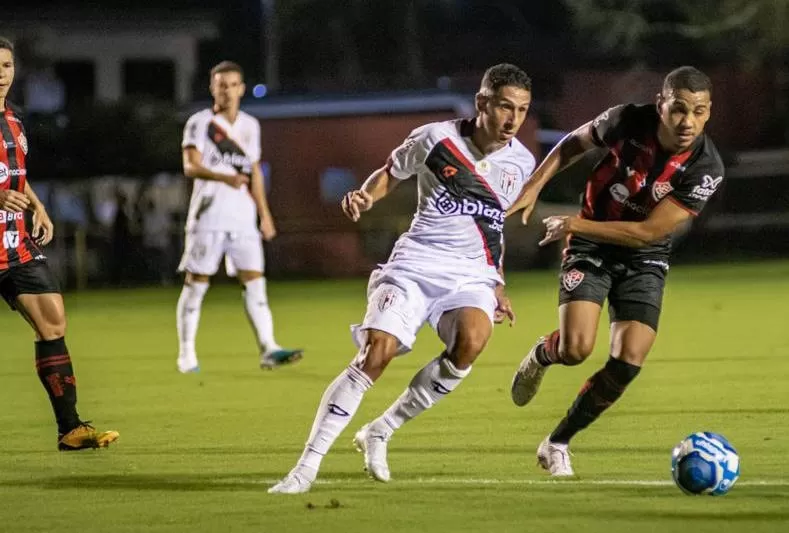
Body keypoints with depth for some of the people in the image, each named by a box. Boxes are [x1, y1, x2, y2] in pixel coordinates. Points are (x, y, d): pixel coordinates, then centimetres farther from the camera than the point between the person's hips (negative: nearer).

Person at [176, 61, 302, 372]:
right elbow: (191, 166, -17)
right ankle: (186, 354, 8)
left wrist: (264, 214, 18)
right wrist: (224, 177, -34)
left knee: (254, 282, -6)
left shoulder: (250, 126, 15)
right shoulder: (200, 123, -3)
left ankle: (268, 349, -12)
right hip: (208, 216, -4)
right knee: (196, 283, 1)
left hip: (243, 218, 4)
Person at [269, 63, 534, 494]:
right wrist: (364, 196, -9)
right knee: (375, 353, -21)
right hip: (415, 263, -2)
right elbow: (391, 173, 12)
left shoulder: (521, 162, 7)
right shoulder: (435, 138, -5)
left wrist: (498, 285, 21)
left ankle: (379, 432, -10)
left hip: (472, 274, 2)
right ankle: (306, 467, -14)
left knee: (471, 341, -30)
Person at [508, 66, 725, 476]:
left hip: (645, 260, 1)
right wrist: (533, 186, -5)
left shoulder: (706, 169, -21)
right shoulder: (627, 122, -19)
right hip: (591, 248, -1)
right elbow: (574, 143, 4)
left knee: (628, 362, -13)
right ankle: (541, 356, 19)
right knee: (575, 349, -21)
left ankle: (557, 443, 9)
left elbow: (647, 232, -21)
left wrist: (577, 225, -22)